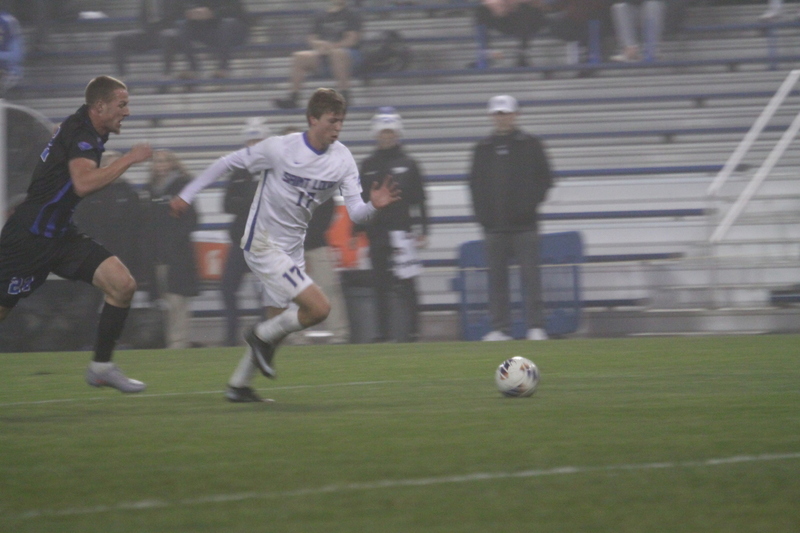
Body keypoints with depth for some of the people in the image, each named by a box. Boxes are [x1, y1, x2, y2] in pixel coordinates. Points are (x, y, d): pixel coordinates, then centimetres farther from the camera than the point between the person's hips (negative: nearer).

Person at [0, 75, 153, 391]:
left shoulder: (89, 131, 10)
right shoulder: (79, 134, -19)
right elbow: (84, 183, -36)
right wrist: (129, 159, -29)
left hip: (60, 235, 9)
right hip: (29, 237, -9)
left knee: (123, 284, -8)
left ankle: (101, 366, -1)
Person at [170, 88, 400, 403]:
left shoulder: (342, 159, -6)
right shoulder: (280, 148, -18)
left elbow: (355, 213, -9)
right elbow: (228, 163, -6)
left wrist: (373, 206, -33)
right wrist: (187, 195, -2)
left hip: (292, 248, 7)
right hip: (262, 244, -7)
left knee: (279, 319, 15)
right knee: (319, 308, -19)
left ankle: (238, 386, 32)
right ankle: (262, 337, 5)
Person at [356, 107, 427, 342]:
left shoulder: (408, 164, 6)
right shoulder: (368, 166, 12)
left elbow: (419, 200, 4)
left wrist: (421, 230, -3)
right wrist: (356, 232, 9)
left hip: (401, 231, -3)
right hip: (376, 232, 3)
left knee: (405, 283, -10)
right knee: (380, 285, 4)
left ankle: (412, 329, -8)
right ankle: (383, 332, 7)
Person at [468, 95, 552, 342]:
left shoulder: (530, 145, 6)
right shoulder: (483, 149, 12)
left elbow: (544, 179, 6)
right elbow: (475, 183, 12)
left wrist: (531, 204, -6)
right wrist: (482, 213, 1)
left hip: (524, 223, -2)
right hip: (494, 224, 2)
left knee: (530, 274, -5)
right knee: (497, 277, 1)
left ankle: (536, 326, -4)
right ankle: (499, 328, 3)